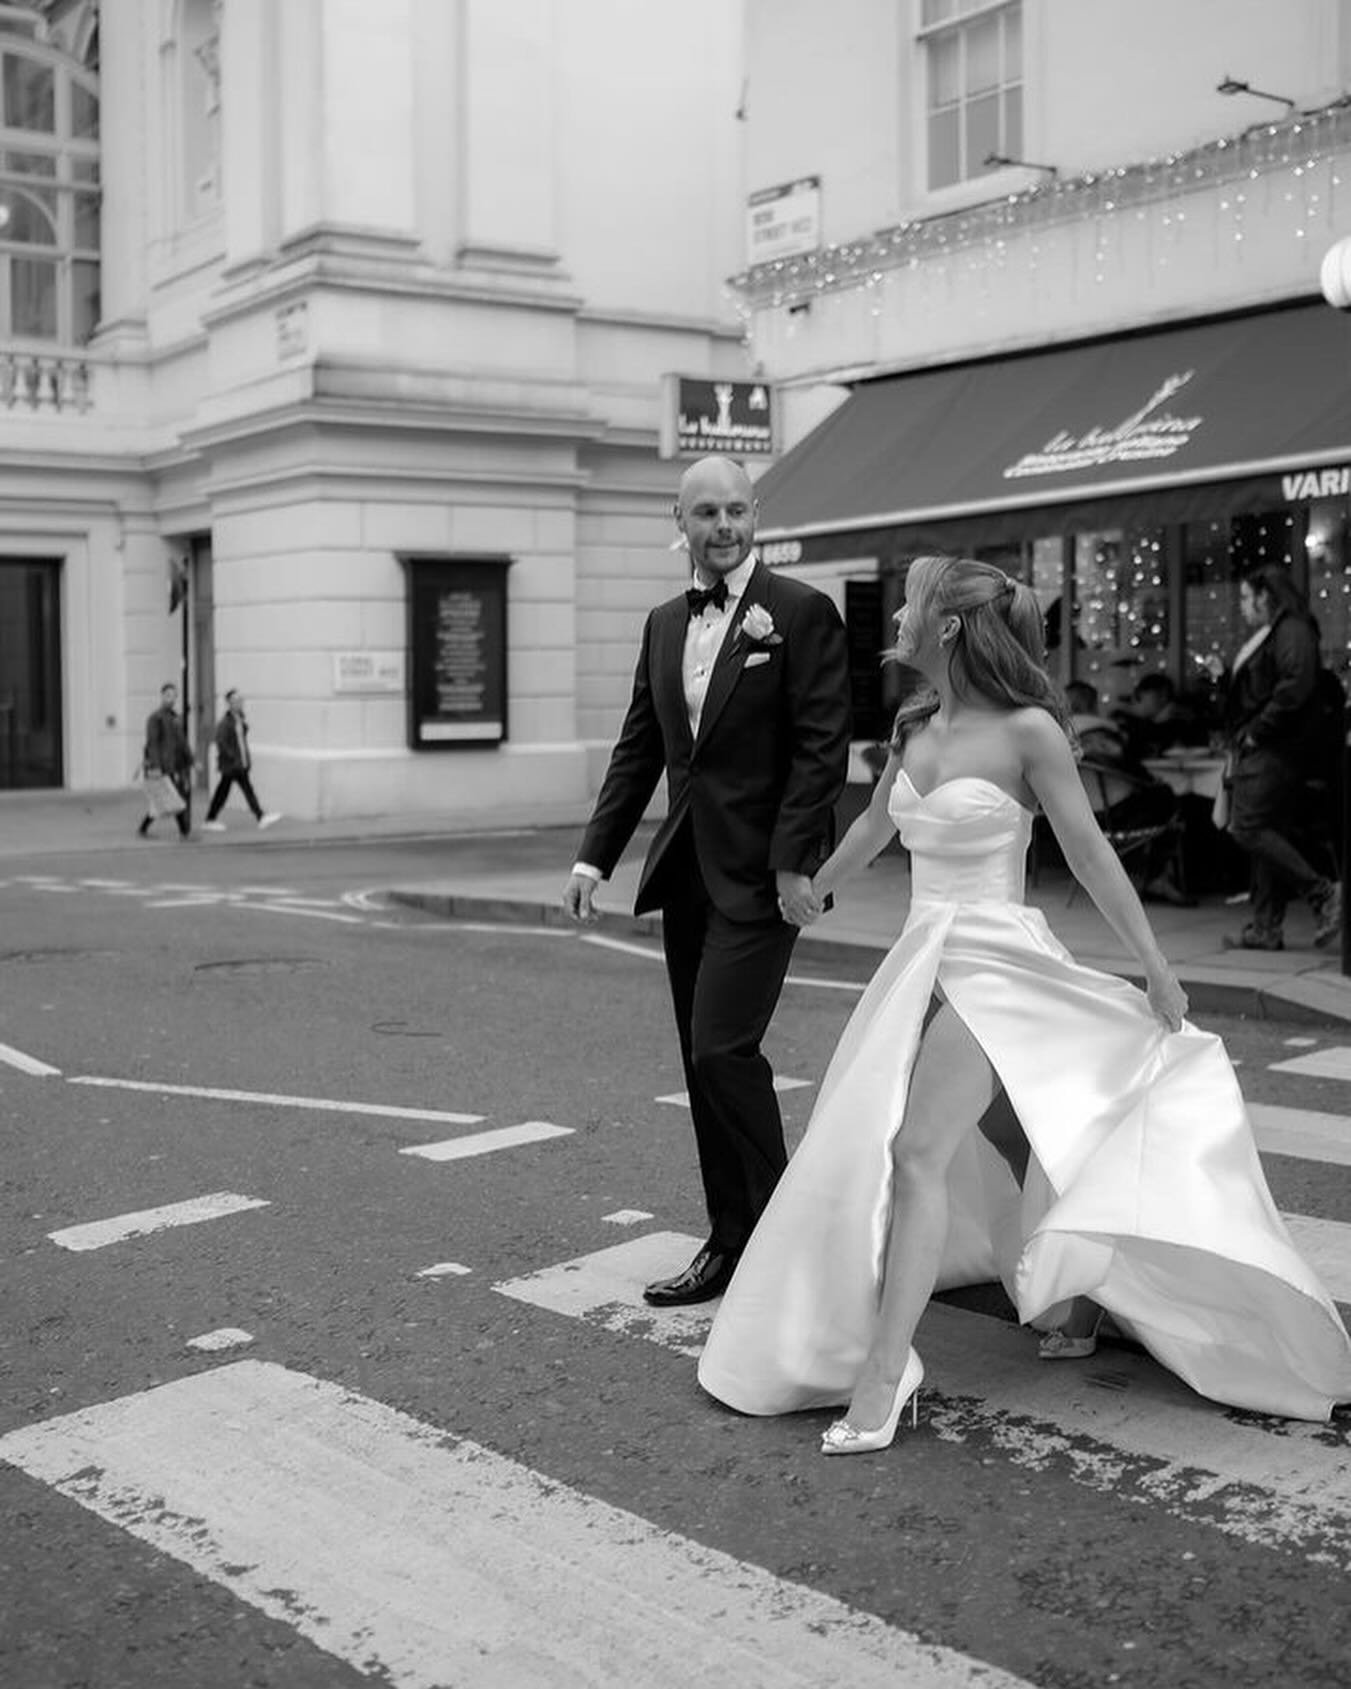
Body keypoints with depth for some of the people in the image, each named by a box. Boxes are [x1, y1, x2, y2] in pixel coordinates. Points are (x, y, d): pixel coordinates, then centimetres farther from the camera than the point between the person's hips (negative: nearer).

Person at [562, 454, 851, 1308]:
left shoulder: (802, 613, -7)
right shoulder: (665, 624, 13)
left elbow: (822, 748, -12)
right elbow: (639, 749, 14)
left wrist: (794, 862, -17)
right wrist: (594, 855, 9)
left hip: (760, 873, -7)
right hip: (686, 869, 7)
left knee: (723, 1047, -12)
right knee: (705, 1061, 10)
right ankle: (733, 1244, 20)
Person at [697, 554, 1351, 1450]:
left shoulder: (1028, 730, -13)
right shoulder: (915, 731, 7)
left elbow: (1089, 852, -9)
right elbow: (873, 825, 24)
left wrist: (1156, 963, -6)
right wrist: (807, 894, 36)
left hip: (994, 959, -8)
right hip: (925, 955, 8)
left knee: (918, 1152, -17)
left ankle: (883, 1374, -12)